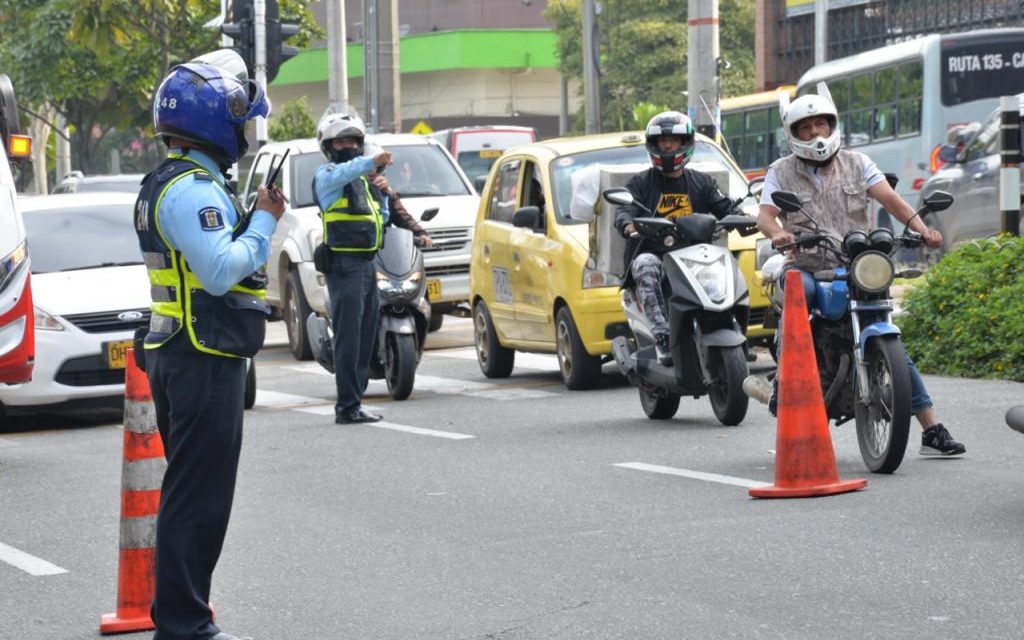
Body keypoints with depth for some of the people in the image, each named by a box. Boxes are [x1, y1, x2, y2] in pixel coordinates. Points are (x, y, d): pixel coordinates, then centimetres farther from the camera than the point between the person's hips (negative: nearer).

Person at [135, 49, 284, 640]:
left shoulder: (170, 185, 17)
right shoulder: (194, 190, -18)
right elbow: (221, 271, -26)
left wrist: (256, 218, 9)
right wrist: (264, 221, -15)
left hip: (180, 357, 11)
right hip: (206, 361, -11)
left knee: (190, 493, 16)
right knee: (199, 497, -7)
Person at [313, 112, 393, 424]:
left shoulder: (364, 178, 23)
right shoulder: (327, 174, -4)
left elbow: (380, 220, 31)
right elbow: (344, 173, -30)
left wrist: (382, 196, 11)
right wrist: (371, 161, -47)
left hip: (366, 264, 9)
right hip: (343, 265, -9)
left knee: (366, 337, 11)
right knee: (349, 337, -12)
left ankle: (353, 401, 19)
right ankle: (348, 406, -13)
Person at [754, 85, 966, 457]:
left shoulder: (857, 164, 12)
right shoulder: (781, 172, 10)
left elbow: (888, 198, 0)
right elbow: (765, 214, -5)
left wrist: (920, 227, -18)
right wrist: (776, 232, -30)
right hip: (806, 266, -1)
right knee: (799, 291, -39)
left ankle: (931, 430, -5)